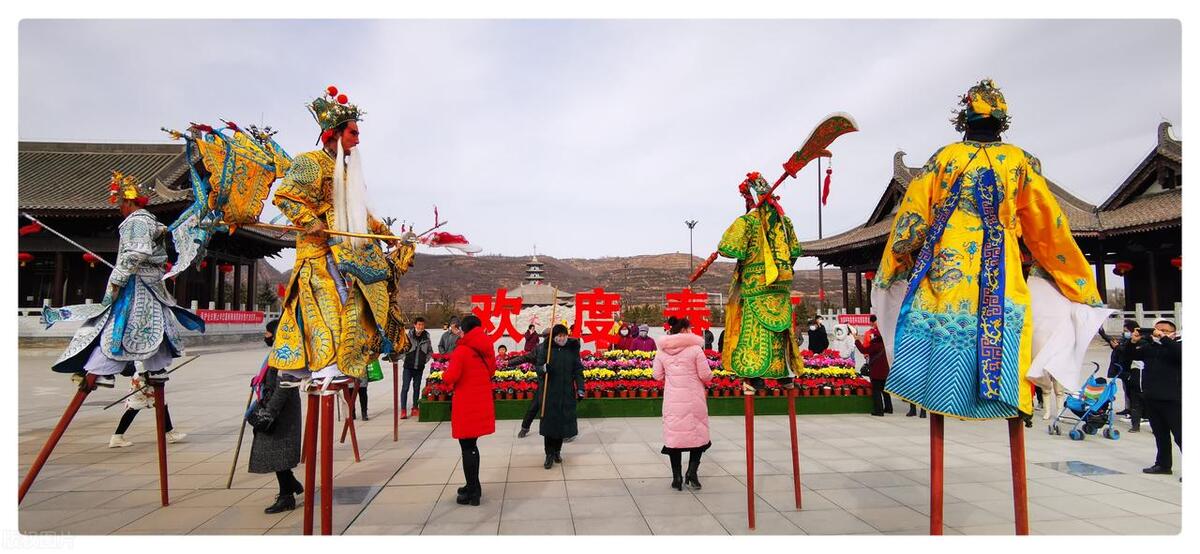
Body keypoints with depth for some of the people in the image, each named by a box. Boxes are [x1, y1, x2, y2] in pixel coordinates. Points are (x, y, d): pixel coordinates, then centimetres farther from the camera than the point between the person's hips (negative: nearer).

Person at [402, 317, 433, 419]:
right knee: (405, 388, -4)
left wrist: (425, 360, 5)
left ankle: (415, 408, 19)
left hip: (420, 368, 3)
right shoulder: (408, 336, -8)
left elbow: (430, 352, 15)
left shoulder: (426, 338, 2)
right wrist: (405, 358, -4)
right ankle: (403, 410, -1)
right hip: (408, 366, -3)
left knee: (417, 388, 10)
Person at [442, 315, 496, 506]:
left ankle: (472, 493, 8)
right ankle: (474, 486, 30)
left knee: (467, 448, 2)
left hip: (466, 406, -7)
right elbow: (491, 371, 15)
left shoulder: (461, 351, -15)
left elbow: (451, 377, -20)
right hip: (482, 403, 7)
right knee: (471, 445, 19)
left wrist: (444, 375, 1)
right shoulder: (487, 350, 5)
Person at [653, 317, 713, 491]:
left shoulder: (661, 351, -1)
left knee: (674, 434, 8)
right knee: (697, 433, 11)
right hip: (694, 399, -3)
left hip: (672, 400, 3)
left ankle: (677, 477, 10)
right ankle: (691, 473, 2)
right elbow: (706, 375, -8)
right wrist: (706, 385, 13)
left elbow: (657, 375, 3)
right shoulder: (695, 349, -10)